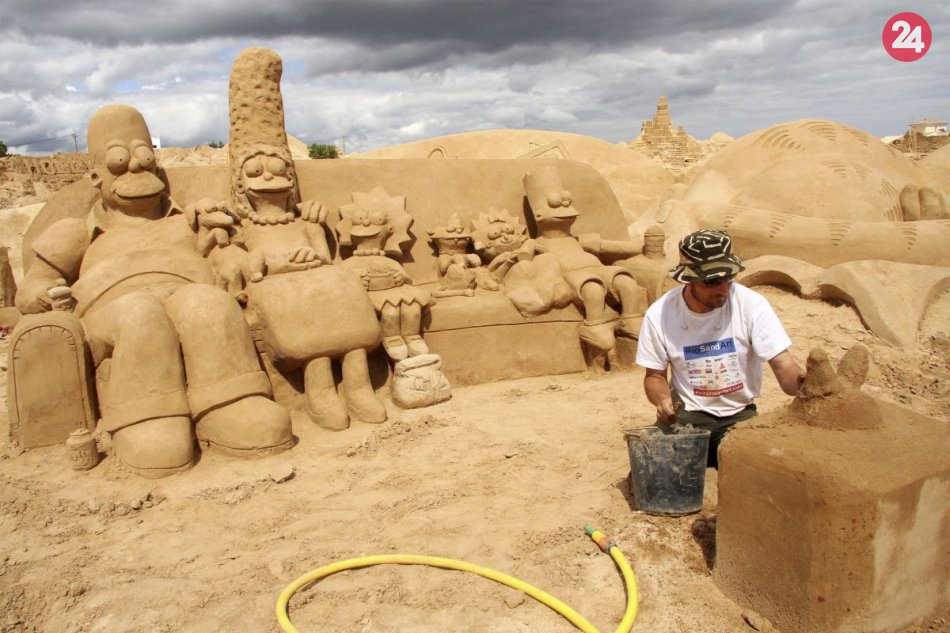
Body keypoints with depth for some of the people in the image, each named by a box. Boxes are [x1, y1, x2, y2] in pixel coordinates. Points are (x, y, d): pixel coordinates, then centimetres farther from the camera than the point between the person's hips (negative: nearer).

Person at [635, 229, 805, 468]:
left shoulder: (752, 304, -13)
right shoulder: (659, 315, -11)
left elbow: (784, 366, -15)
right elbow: (654, 375, 2)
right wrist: (663, 399, -21)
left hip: (739, 414, 0)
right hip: (687, 414, 0)